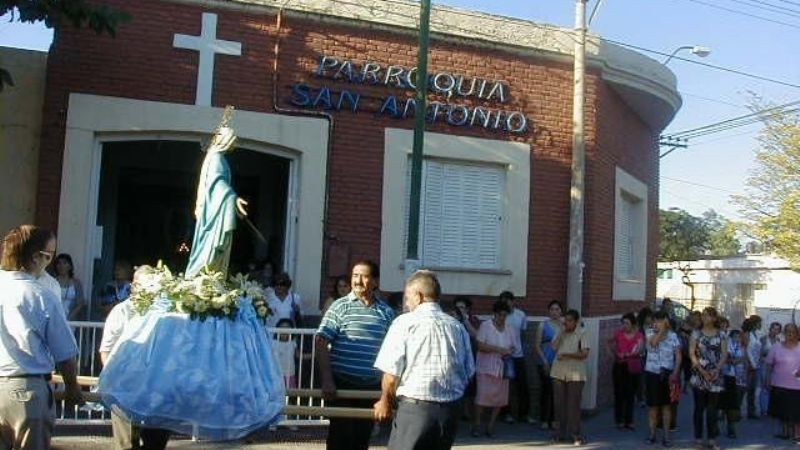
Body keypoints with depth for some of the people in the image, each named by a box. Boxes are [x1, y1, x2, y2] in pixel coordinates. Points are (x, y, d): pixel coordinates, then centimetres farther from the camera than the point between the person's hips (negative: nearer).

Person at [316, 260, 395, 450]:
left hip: (372, 386, 3)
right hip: (342, 384, -3)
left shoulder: (386, 312, 5)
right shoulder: (340, 306, -4)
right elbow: (321, 342, -8)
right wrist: (327, 380, -15)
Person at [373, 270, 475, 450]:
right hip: (451, 411, 5)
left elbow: (391, 373, -9)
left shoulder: (405, 323, -6)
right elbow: (468, 373, 9)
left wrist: (385, 402, 8)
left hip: (415, 408, -5)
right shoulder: (458, 327, 6)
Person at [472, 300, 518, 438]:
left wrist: (509, 353, -7)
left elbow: (513, 347, 16)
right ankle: (476, 425, 6)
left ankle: (490, 426, 14)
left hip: (502, 369, 5)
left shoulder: (509, 329, 10)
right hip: (486, 368, -5)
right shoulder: (485, 326, -5)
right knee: (482, 397, -7)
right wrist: (499, 349, -19)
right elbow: (481, 346, -12)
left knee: (499, 399, 3)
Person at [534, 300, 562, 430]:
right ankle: (544, 420, 7)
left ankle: (554, 420, 12)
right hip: (546, 364, -2)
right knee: (546, 391, -2)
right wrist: (544, 361, -7)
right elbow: (536, 346, 1)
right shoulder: (543, 325, 3)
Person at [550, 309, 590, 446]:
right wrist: (562, 332, -8)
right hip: (559, 372, 4)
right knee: (560, 403, 8)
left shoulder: (581, 333, -3)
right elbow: (554, 347, -2)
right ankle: (562, 431, 18)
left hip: (575, 374, -4)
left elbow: (584, 354, -10)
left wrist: (567, 355, -17)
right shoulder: (561, 332, 10)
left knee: (574, 404, -2)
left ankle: (575, 433, 6)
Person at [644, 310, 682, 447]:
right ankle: (652, 433, 17)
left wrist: (675, 373, -12)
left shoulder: (673, 335, -1)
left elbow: (678, 356, -2)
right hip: (651, 373, 1)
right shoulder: (649, 332, 2)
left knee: (666, 404, 4)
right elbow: (653, 342, -20)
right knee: (653, 405, 7)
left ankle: (666, 435, 10)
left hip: (667, 373, -1)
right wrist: (662, 329, -14)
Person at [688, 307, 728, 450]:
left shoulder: (721, 335, 7)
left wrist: (717, 369, -14)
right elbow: (692, 353, -1)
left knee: (713, 408, 0)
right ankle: (698, 437, 11)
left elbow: (724, 354, 1)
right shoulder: (696, 333, 4)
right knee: (699, 407, 4)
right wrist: (702, 370, -12)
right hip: (699, 375, -1)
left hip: (715, 376, 1)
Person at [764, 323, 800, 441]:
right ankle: (785, 431, 24)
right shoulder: (776, 347, 2)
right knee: (782, 410, 10)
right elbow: (769, 365, 6)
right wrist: (768, 380, 3)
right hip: (779, 385, 1)